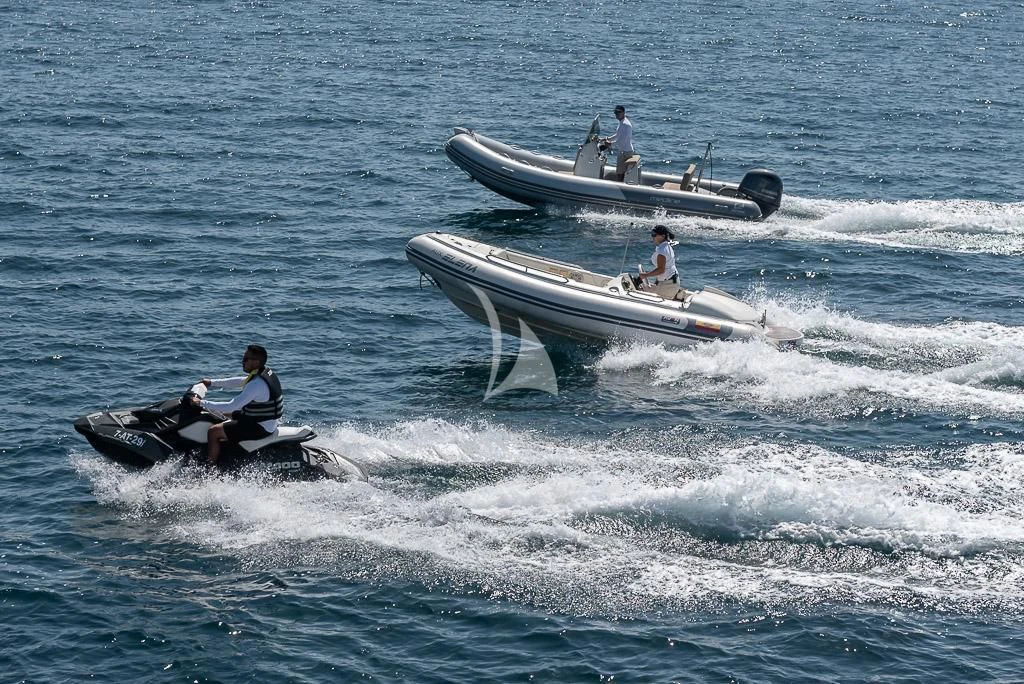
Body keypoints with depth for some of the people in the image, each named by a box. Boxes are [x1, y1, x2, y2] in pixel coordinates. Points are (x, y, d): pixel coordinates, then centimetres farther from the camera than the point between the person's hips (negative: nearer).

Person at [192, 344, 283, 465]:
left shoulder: (256, 385, -29)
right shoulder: (266, 373, 1)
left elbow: (231, 406, -30)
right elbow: (239, 381, 16)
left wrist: (202, 403, -23)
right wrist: (212, 382, 19)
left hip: (261, 428, -10)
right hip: (270, 422, 10)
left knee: (213, 432, -12)